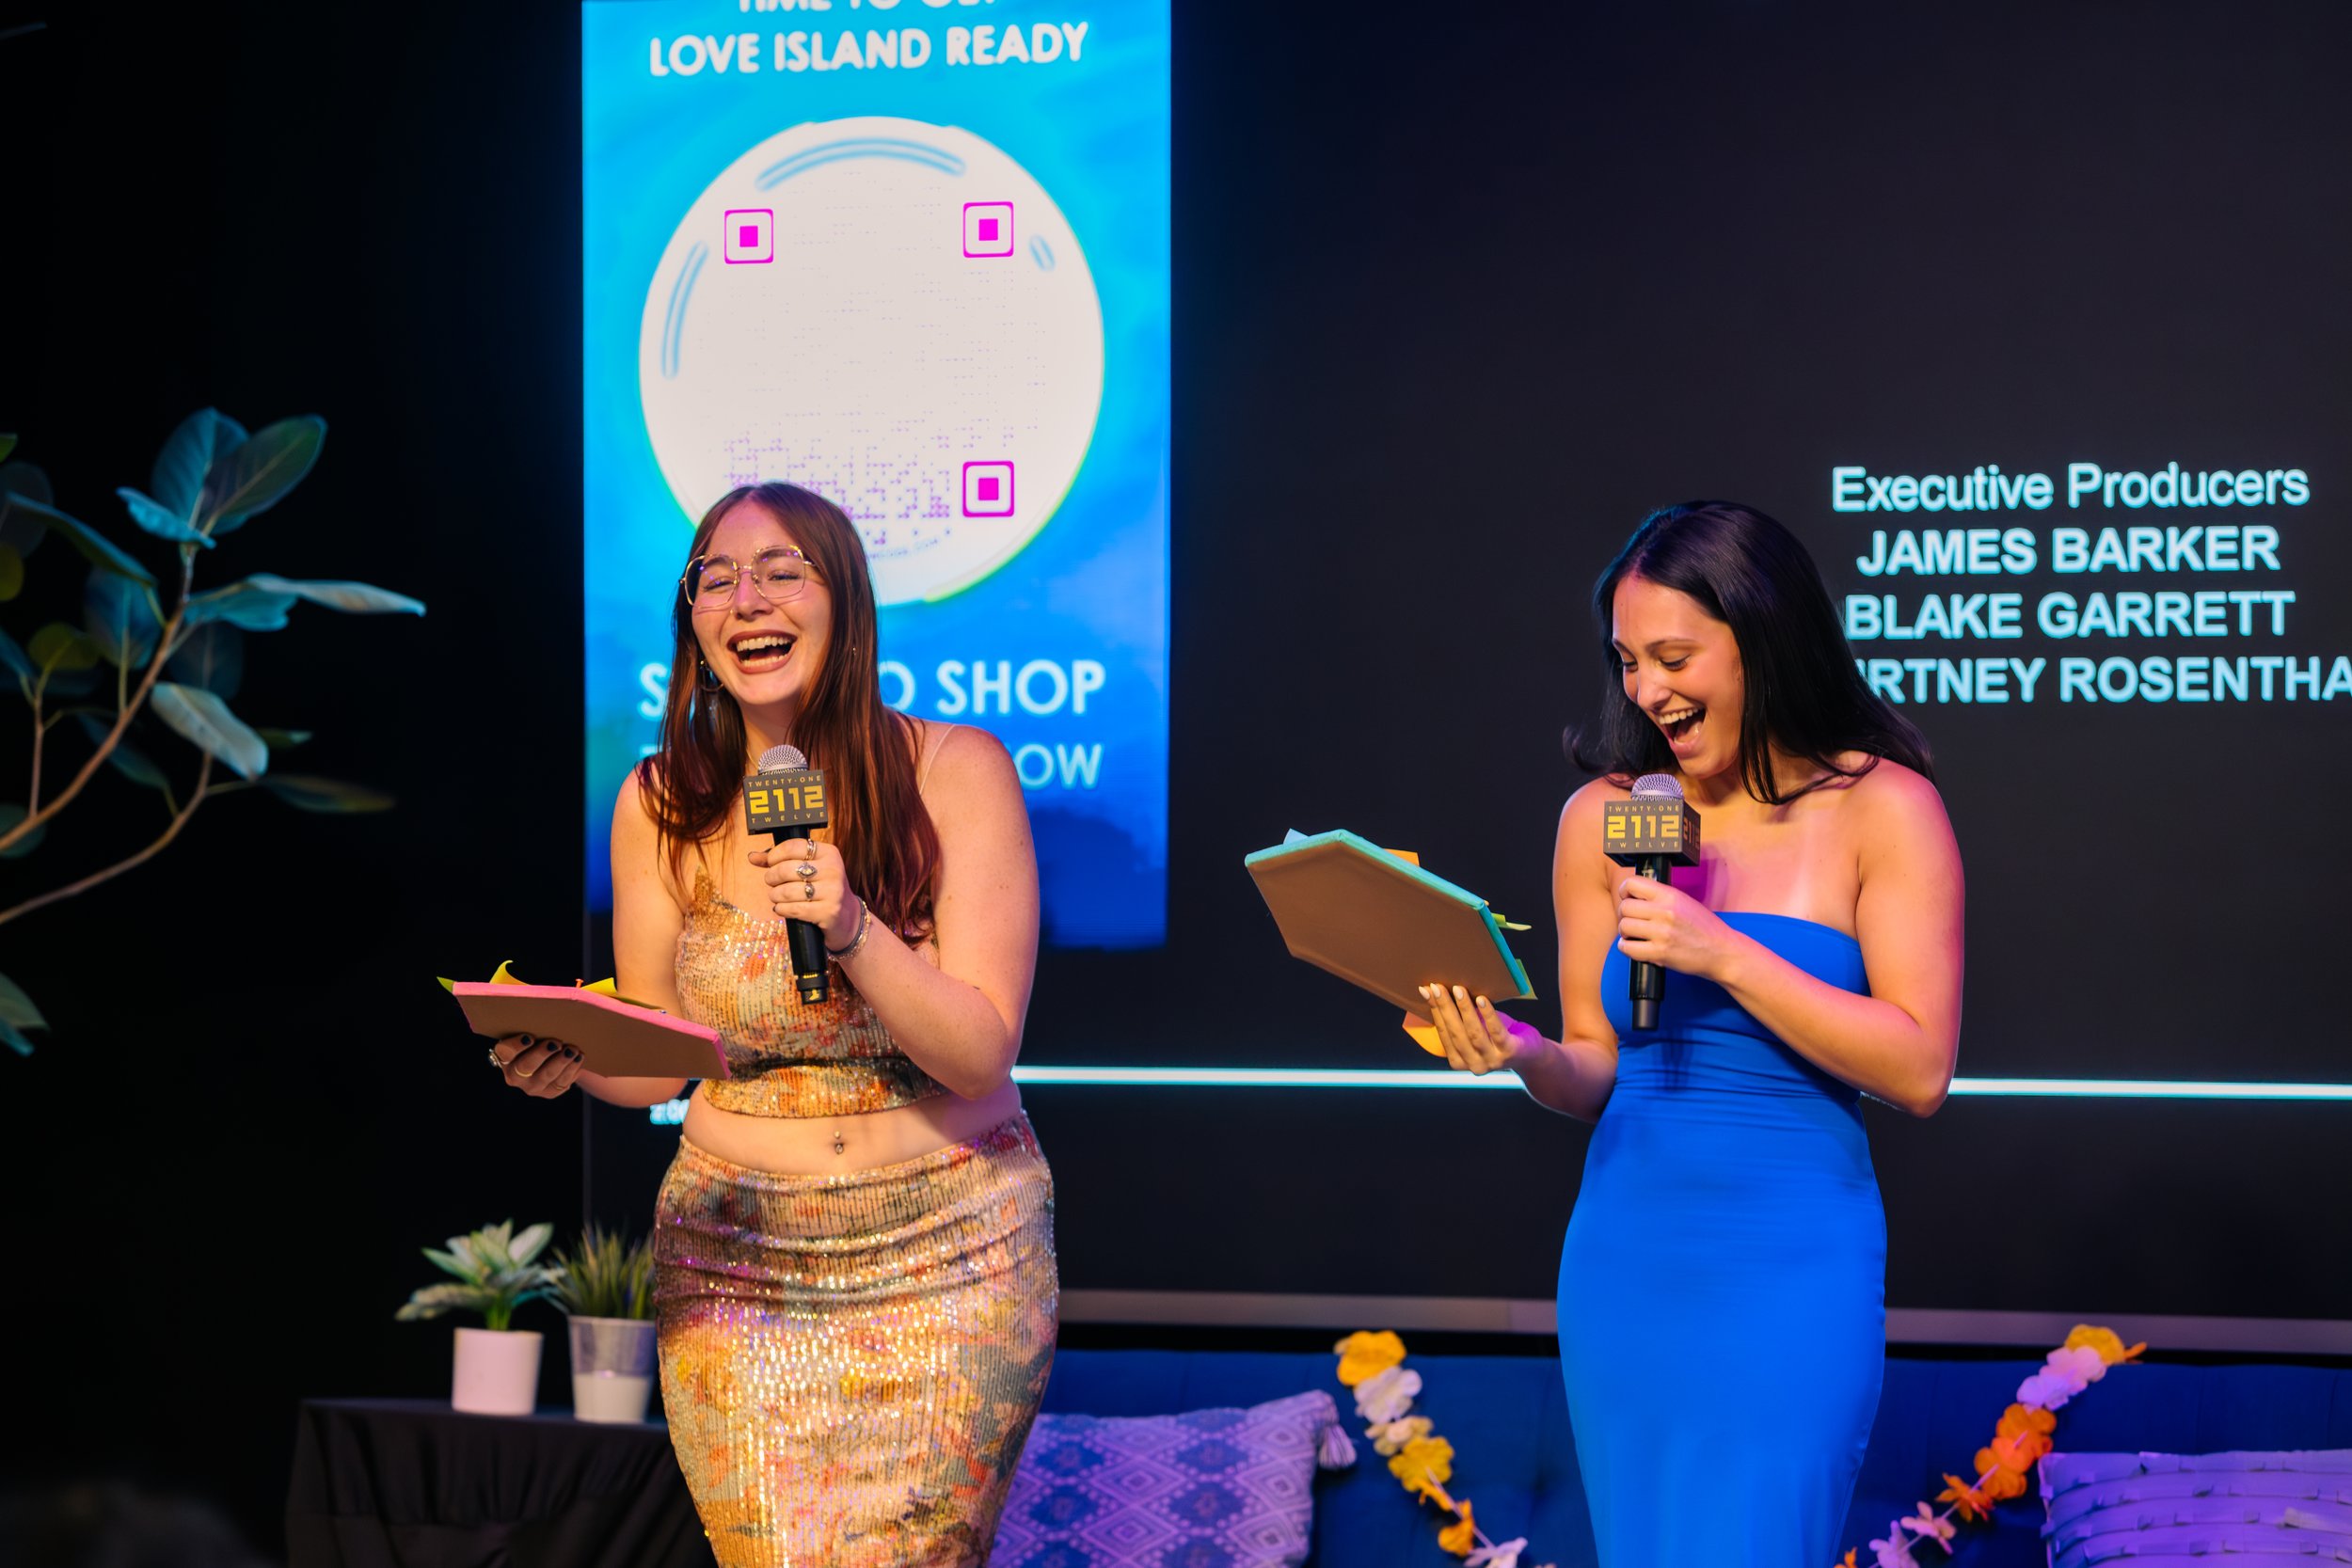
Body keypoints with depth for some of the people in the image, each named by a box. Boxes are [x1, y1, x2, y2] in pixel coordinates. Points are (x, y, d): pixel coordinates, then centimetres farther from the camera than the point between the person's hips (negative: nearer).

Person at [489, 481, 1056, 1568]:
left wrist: (853, 929, -28)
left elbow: (981, 1055, -12)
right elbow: (657, 1065, 6)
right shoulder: (661, 804, 0)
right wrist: (566, 1059, -16)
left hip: (947, 1256, -2)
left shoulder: (954, 770, -8)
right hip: (735, 1259, 2)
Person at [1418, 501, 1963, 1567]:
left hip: (1794, 1266, -4)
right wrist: (1524, 1054, -13)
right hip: (1624, 1261, 4)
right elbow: (1597, 1072, 9)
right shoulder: (1604, 819, 5)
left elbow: (1920, 1070, -11)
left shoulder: (1881, 810, -5)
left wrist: (1725, 957, -17)